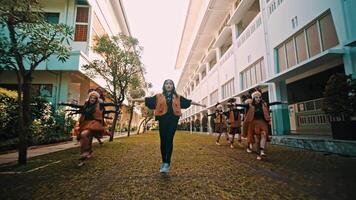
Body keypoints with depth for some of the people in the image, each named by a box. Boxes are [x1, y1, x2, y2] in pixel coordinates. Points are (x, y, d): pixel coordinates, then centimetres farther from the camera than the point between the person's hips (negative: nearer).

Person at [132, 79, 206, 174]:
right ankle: (164, 162, 17)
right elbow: (147, 99, 9)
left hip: (173, 120, 0)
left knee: (169, 141, -8)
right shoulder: (159, 96, 10)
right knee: (163, 141, 3)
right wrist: (133, 100, 7)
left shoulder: (178, 97, 13)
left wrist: (200, 104, 20)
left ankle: (167, 163, -4)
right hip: (163, 120, 1)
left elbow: (189, 101, 17)